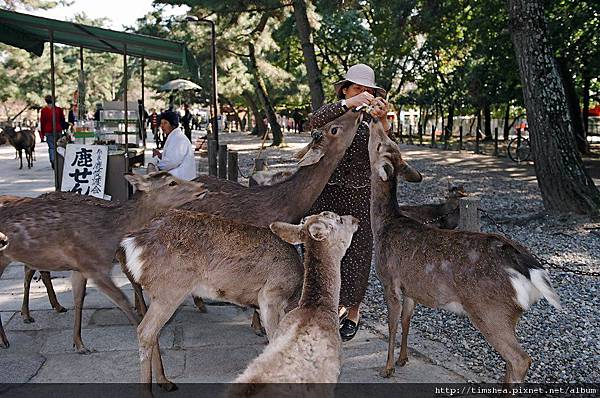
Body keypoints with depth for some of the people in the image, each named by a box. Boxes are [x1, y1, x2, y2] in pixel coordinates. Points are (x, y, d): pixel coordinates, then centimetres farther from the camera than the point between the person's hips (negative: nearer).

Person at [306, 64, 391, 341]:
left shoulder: (374, 118, 2)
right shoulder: (332, 111, 1)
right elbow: (314, 123, -22)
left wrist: (382, 120, -31)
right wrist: (348, 104, -33)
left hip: (360, 198, -1)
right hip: (326, 195, 1)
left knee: (356, 254, 5)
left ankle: (353, 312, 23)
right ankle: (337, 304, 28)